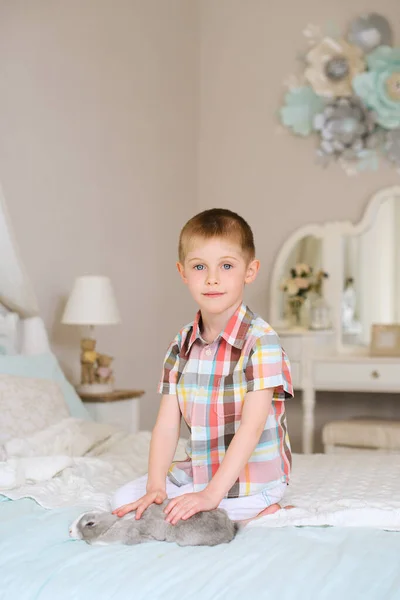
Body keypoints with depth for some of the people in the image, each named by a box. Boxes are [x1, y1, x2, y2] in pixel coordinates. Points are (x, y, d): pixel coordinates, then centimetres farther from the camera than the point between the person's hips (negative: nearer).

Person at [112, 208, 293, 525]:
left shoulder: (260, 340, -19)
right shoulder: (181, 345, 1)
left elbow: (252, 426, -24)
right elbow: (167, 424, -2)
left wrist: (212, 493, -29)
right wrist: (155, 486, -15)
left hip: (251, 480, -7)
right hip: (198, 472, 7)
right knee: (124, 500, 2)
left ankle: (263, 513, -2)